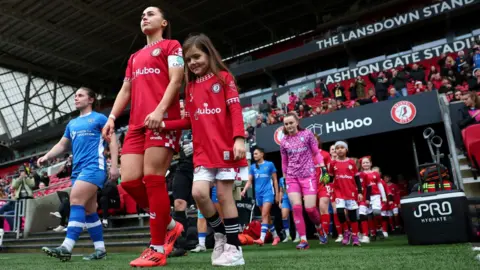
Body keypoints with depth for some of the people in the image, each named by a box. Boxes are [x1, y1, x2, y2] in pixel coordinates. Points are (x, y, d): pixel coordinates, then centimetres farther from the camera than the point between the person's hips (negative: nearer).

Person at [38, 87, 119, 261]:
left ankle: (67, 247, -23)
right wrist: (46, 157, 9)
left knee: (76, 200, -21)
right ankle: (100, 249, 11)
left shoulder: (99, 118, 3)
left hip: (94, 166, -8)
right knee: (89, 210, 6)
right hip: (78, 169, 8)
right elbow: (62, 144, 27)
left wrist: (114, 165, -11)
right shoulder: (72, 124, 22)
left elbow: (112, 141, -3)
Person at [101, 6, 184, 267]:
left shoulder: (171, 46, 10)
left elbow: (176, 80, -4)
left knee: (152, 179, -13)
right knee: (129, 180, -3)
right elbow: (125, 90, 26)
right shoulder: (134, 57, 30)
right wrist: (112, 117, 11)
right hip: (136, 124, 7)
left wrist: (159, 110, -19)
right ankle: (169, 226, 15)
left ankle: (157, 249, -2)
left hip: (162, 119, -7)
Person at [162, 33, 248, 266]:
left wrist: (239, 138, -19)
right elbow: (190, 120, 15)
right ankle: (220, 233, 15)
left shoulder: (224, 77, 3)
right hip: (202, 150, 4)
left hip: (225, 147, -4)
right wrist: (164, 124, 1)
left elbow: (235, 109, -6)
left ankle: (234, 248, 11)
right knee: (198, 192, -10)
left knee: (224, 195, -2)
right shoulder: (190, 86, 16)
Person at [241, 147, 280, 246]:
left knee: (264, 215, -16)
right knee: (267, 216, 11)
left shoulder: (269, 164, -1)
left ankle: (262, 238, -21)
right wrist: (244, 190, -12)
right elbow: (249, 181, 6)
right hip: (258, 193, 5)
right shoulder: (252, 167, 8)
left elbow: (275, 180, 3)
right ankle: (275, 236, 24)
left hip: (268, 192, -5)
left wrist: (277, 194, 1)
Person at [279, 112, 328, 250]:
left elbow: (316, 153, 3)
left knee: (310, 208, -7)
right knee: (296, 207, -8)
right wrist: (285, 178, 14)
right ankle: (303, 240, -2)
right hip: (292, 178, 3)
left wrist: (323, 168, -6)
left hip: (308, 175, -2)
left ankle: (319, 227, 25)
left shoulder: (307, 134, 0)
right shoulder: (284, 142, 7)